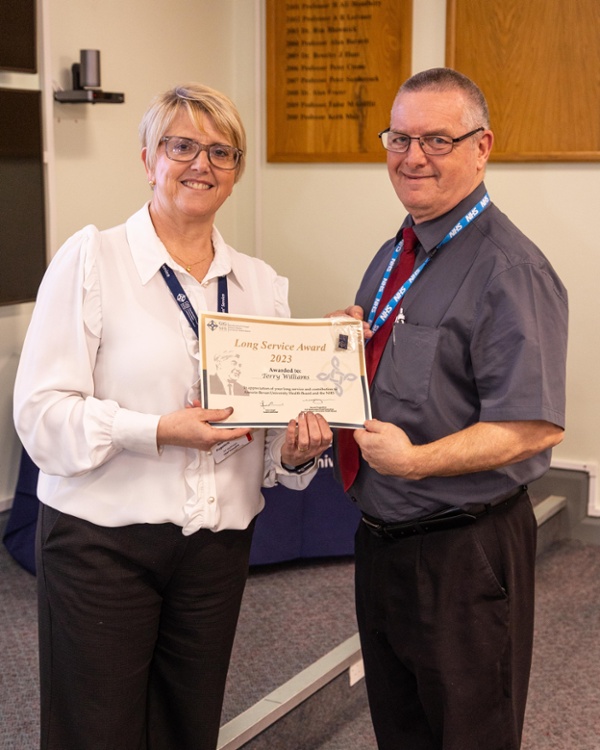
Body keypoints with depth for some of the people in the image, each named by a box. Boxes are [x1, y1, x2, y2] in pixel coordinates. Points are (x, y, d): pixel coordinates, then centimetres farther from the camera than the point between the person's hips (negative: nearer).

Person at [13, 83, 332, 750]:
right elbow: (40, 412, -11)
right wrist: (158, 430, -22)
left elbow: (276, 415, 14)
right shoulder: (90, 258, -5)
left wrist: (296, 450, -8)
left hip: (218, 541, 4)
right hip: (102, 540, -4)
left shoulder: (261, 283, 9)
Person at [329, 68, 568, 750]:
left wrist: (416, 460, -31)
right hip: (380, 539, 9)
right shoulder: (393, 257, 11)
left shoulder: (509, 270, -18)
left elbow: (535, 427, -24)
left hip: (464, 555, -8)